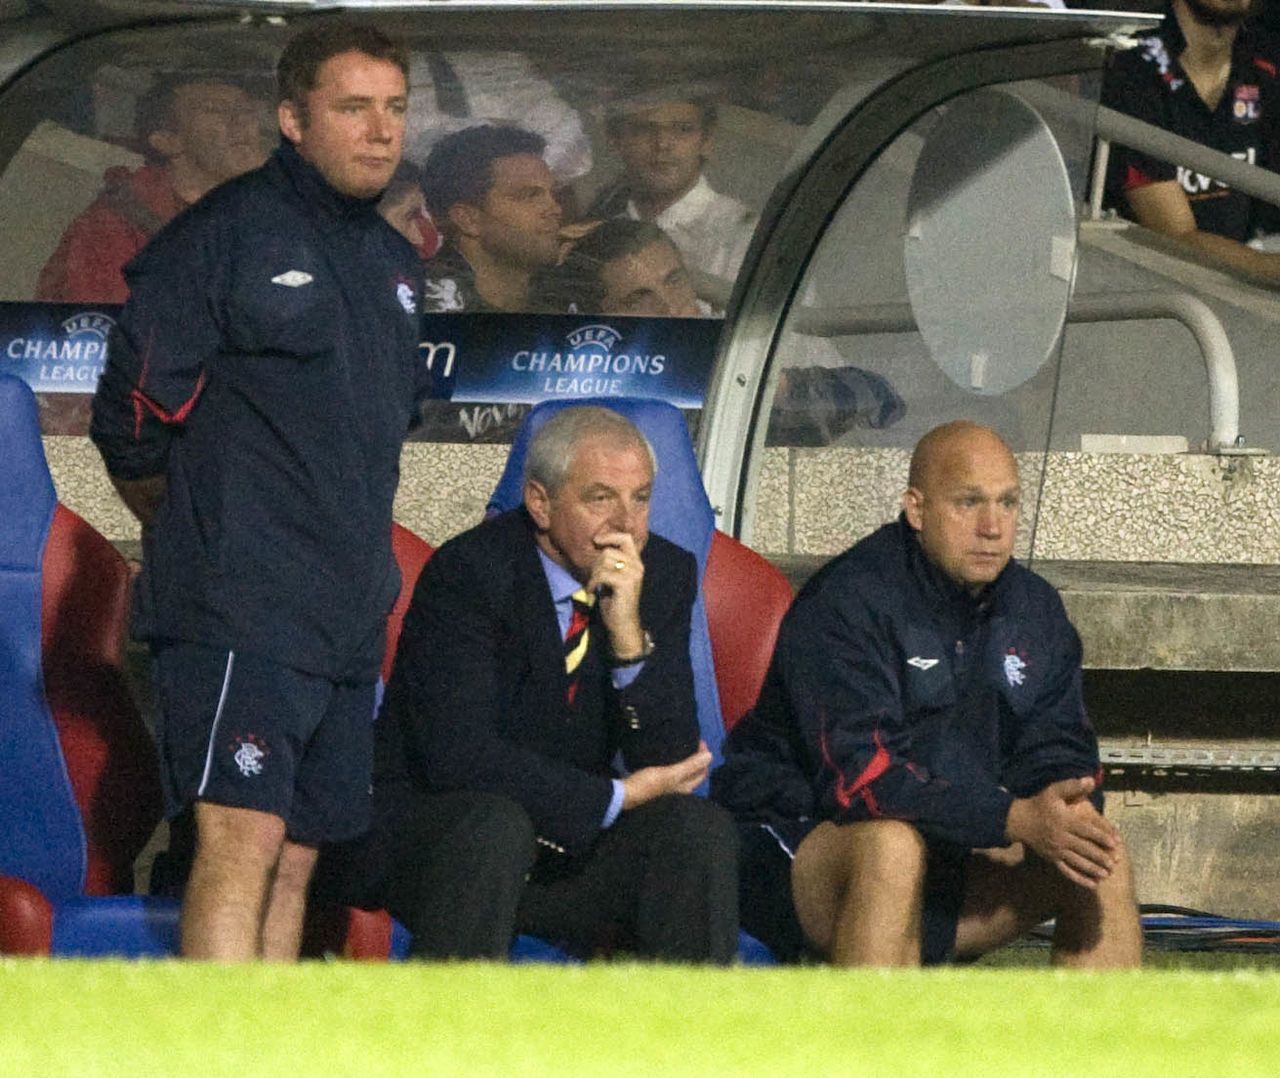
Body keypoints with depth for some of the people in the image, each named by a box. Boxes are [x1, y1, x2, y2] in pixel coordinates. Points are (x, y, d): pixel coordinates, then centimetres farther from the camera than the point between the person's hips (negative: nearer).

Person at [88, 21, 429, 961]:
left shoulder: (394, 263, 18)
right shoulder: (226, 235, -7)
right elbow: (132, 417, -6)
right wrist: (204, 542, 6)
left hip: (346, 618, 8)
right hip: (238, 608, -8)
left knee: (296, 856, 6)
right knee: (243, 838, -16)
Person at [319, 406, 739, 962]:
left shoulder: (665, 575, 2)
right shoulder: (466, 572, -14)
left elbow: (671, 759, -5)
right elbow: (459, 755, -23)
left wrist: (630, 634, -20)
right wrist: (615, 798, -17)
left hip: (569, 850, 5)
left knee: (699, 828, -18)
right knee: (494, 825, -35)